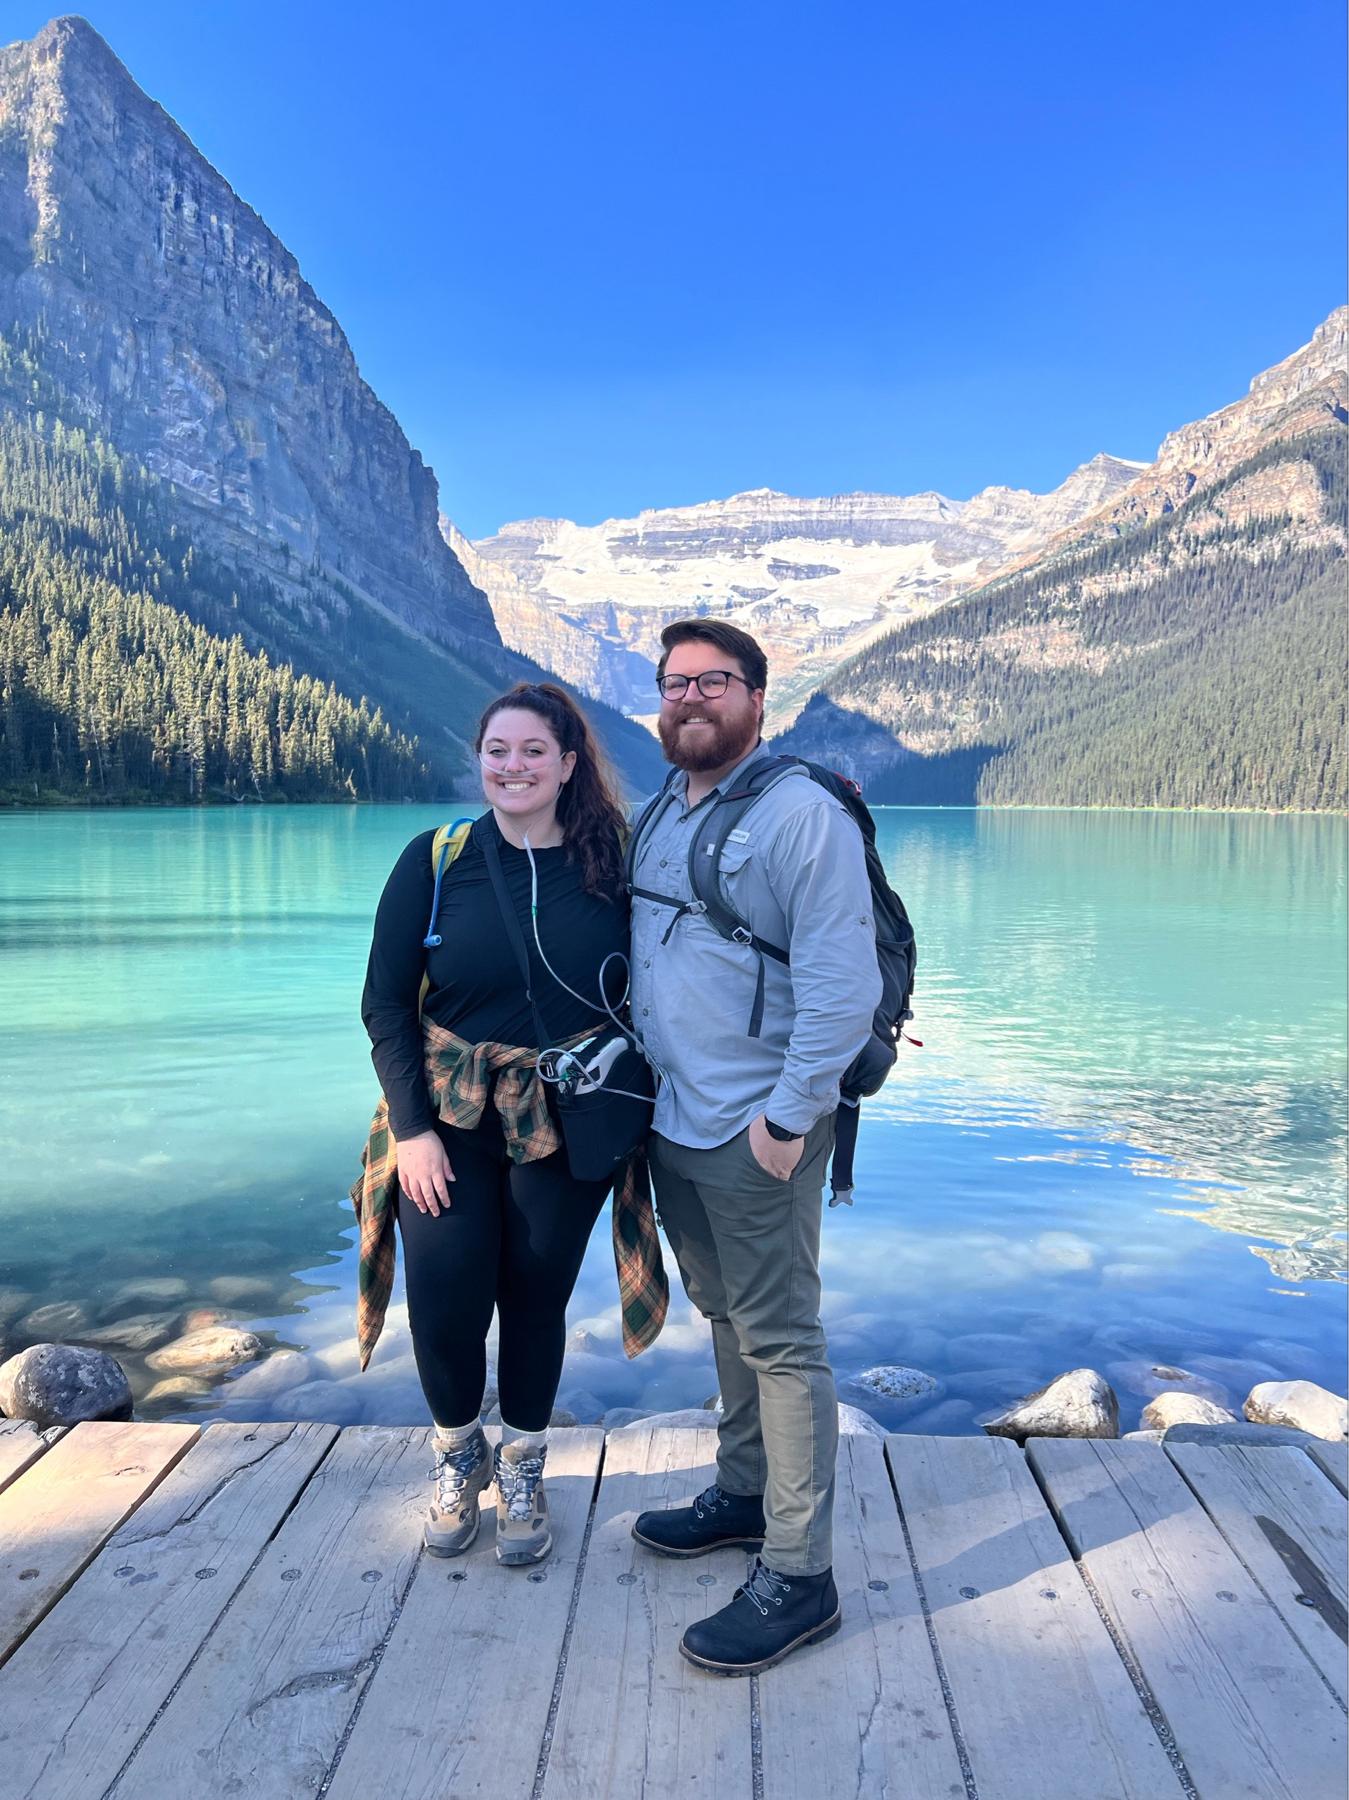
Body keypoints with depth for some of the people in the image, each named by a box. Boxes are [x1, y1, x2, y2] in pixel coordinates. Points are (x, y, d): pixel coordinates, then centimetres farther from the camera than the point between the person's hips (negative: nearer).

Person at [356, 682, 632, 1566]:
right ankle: (458, 1455, 29)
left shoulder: (612, 863, -4)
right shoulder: (435, 861, -5)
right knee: (445, 1306, -4)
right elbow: (385, 1002, -4)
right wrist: (412, 1128, -9)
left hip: (565, 1124, 0)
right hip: (450, 1120, 0)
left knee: (536, 1300, 9)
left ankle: (522, 1471, 36)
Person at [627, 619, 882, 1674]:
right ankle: (743, 1494, 38)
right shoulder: (660, 814, 13)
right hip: (673, 1120, 8)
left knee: (781, 1341, 0)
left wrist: (789, 1116, -20)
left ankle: (799, 1576, 13)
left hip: (758, 1132, -8)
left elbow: (844, 982, -18)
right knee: (727, 1320, 21)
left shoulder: (801, 813, -14)